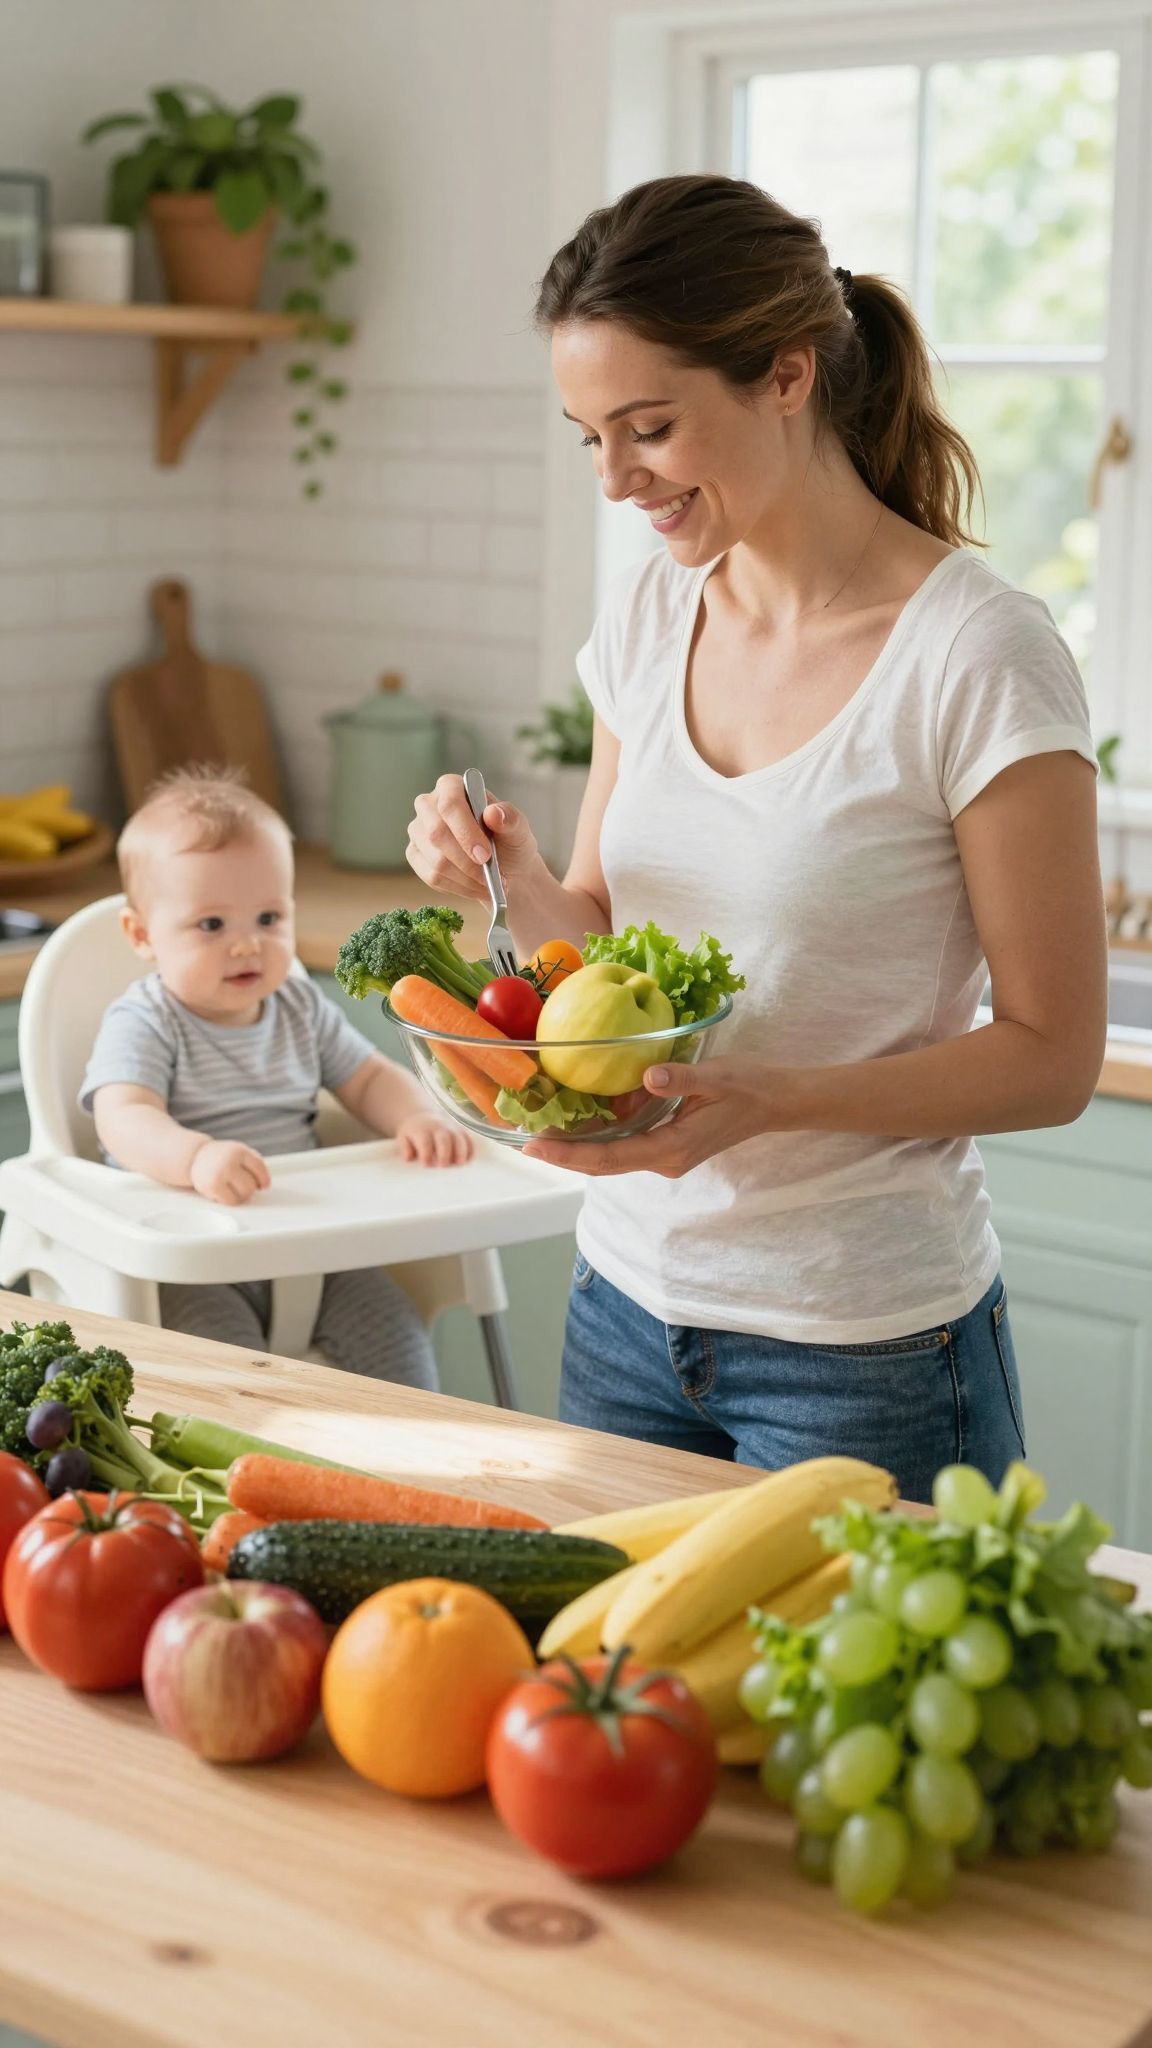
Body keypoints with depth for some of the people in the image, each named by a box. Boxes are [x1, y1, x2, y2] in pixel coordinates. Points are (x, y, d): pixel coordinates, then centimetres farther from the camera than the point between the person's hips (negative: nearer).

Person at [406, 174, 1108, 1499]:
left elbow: (1051, 1057, -13)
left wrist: (762, 1099, -25)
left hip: (864, 1349, -5)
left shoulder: (980, 658, -16)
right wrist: (513, 877, -10)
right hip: (629, 1301, 6)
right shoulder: (648, 617, 2)